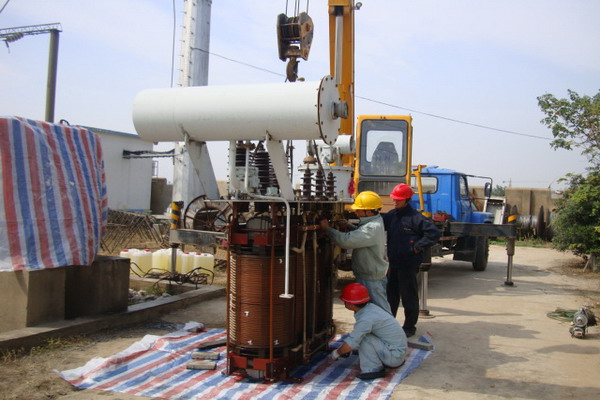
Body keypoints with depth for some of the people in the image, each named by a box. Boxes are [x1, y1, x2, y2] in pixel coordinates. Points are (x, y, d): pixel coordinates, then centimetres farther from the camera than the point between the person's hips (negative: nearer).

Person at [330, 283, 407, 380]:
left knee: (362, 337, -19)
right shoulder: (370, 307, 2)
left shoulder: (366, 319, -25)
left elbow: (350, 344, -25)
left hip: (395, 356, -9)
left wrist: (336, 353, -6)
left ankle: (373, 369, -11)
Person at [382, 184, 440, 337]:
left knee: (409, 296, 4)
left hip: (409, 264, -7)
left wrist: (418, 246, -15)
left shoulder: (415, 217, -13)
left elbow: (434, 232, -16)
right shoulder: (391, 215, 9)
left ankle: (409, 327, 16)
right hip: (393, 263, 7)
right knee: (390, 293, 16)